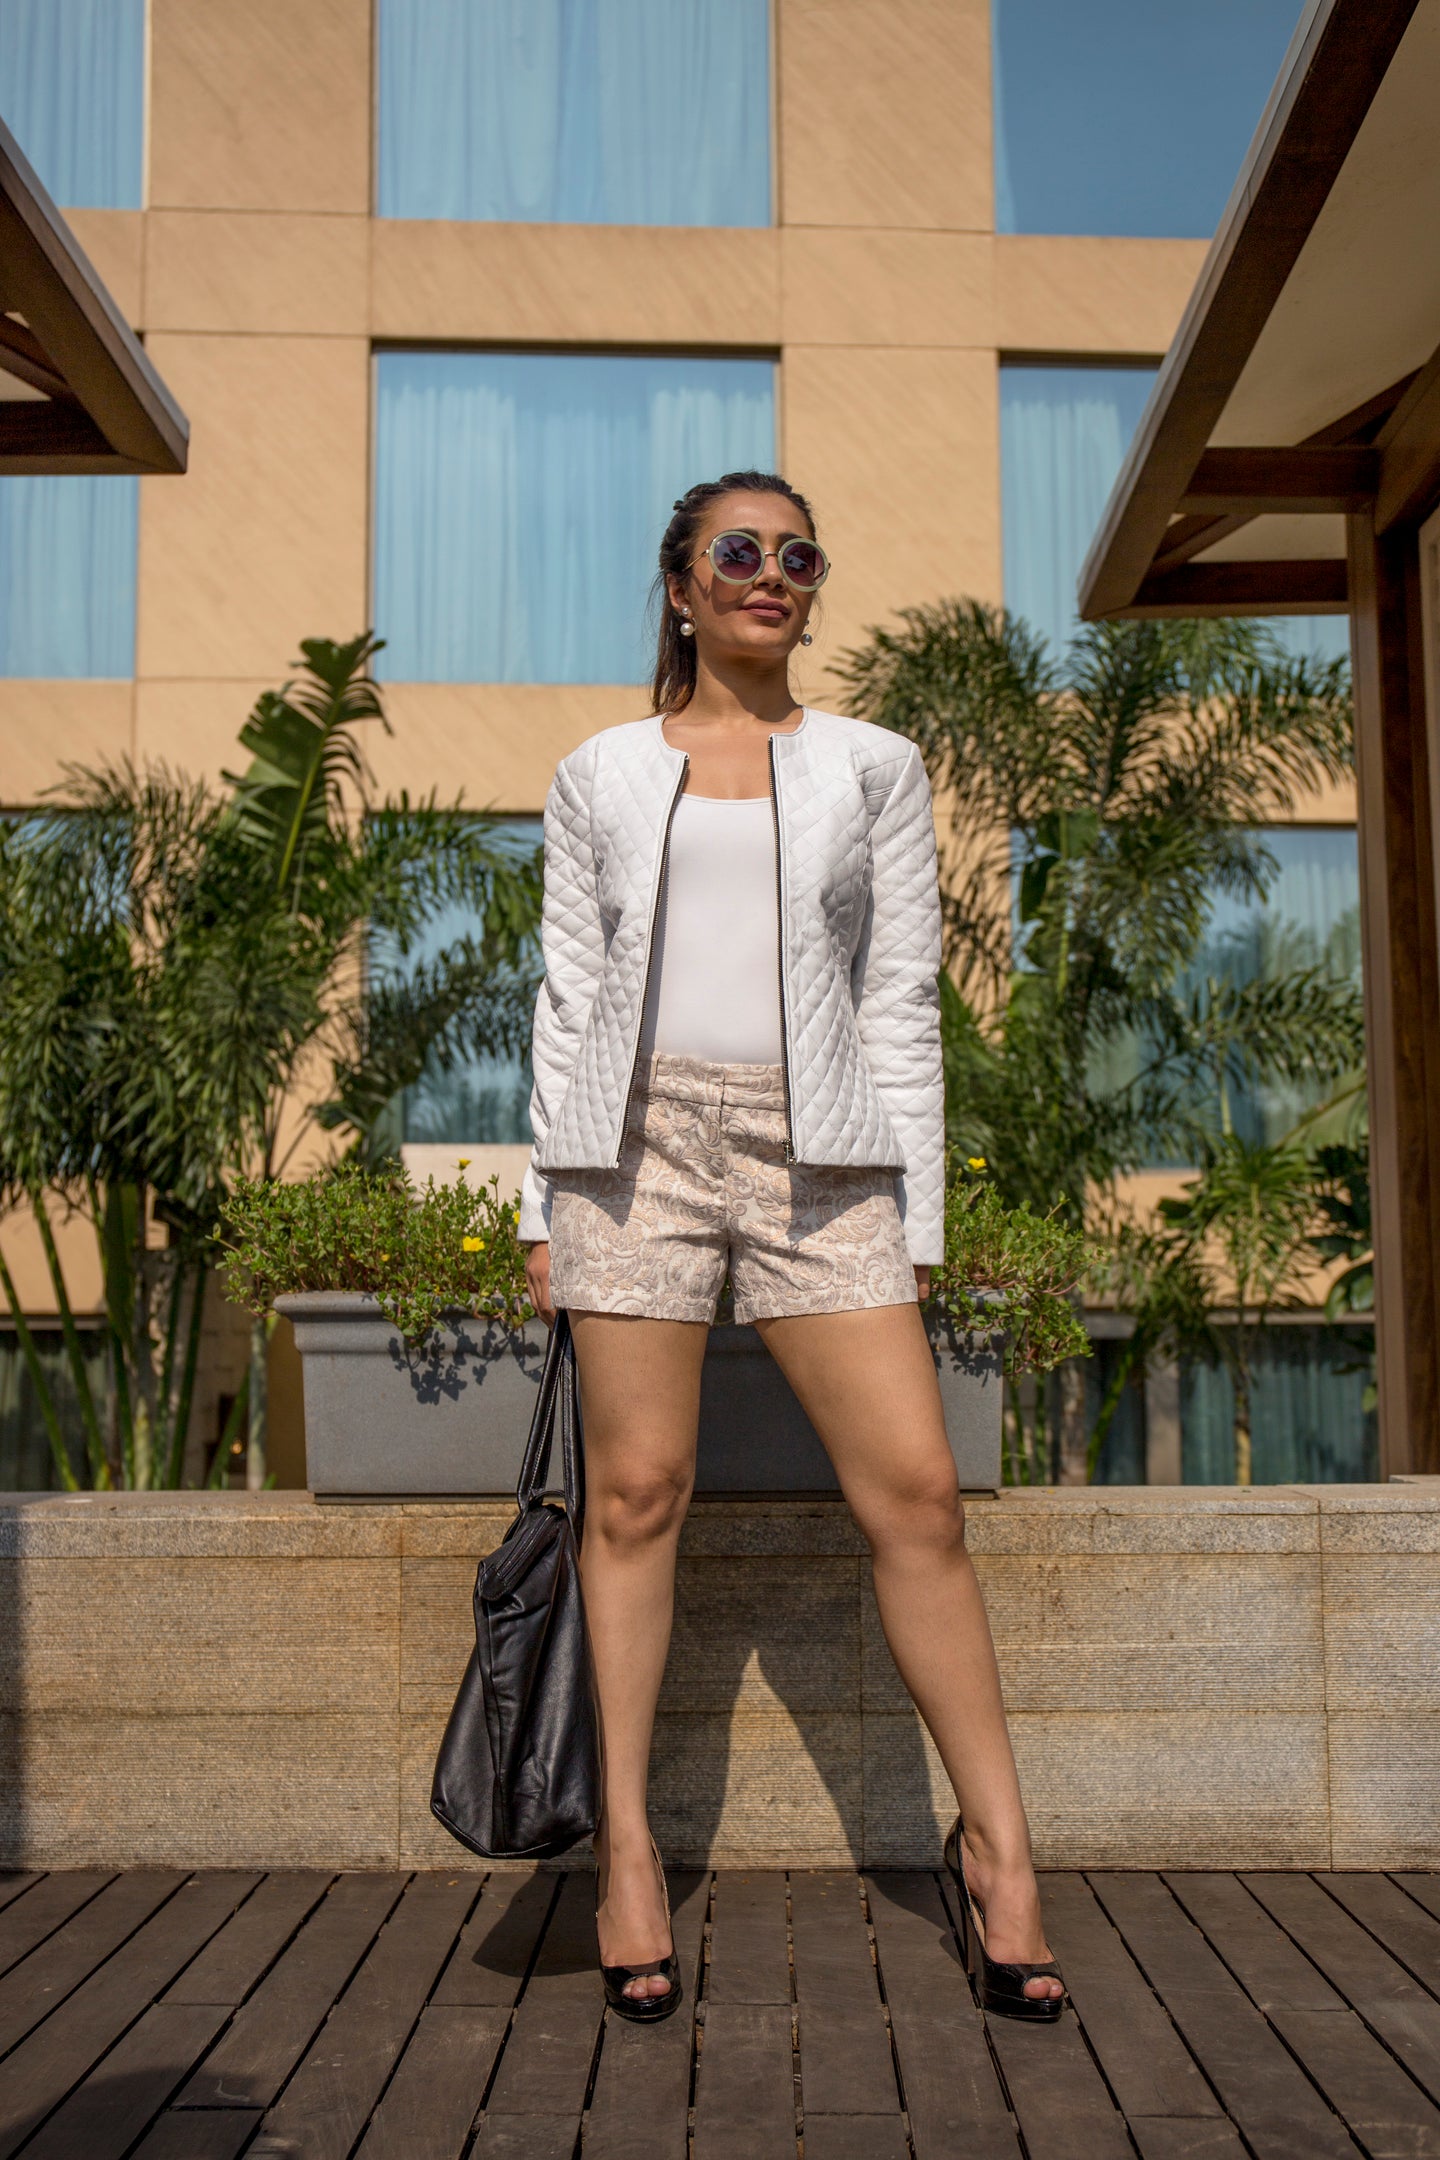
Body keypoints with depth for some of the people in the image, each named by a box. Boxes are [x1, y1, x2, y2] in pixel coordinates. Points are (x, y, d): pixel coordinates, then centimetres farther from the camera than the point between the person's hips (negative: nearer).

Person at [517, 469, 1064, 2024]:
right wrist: (547, 1205, 5)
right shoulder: (599, 777, 12)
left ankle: (997, 1845, 8)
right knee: (635, 1488, 0)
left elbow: (901, 1000, 9)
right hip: (640, 1136, 0)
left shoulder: (873, 770, 13)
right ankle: (626, 1847, 14)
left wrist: (915, 1214, 3)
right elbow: (568, 997, 11)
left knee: (915, 1491, -6)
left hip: (818, 1144, 0)